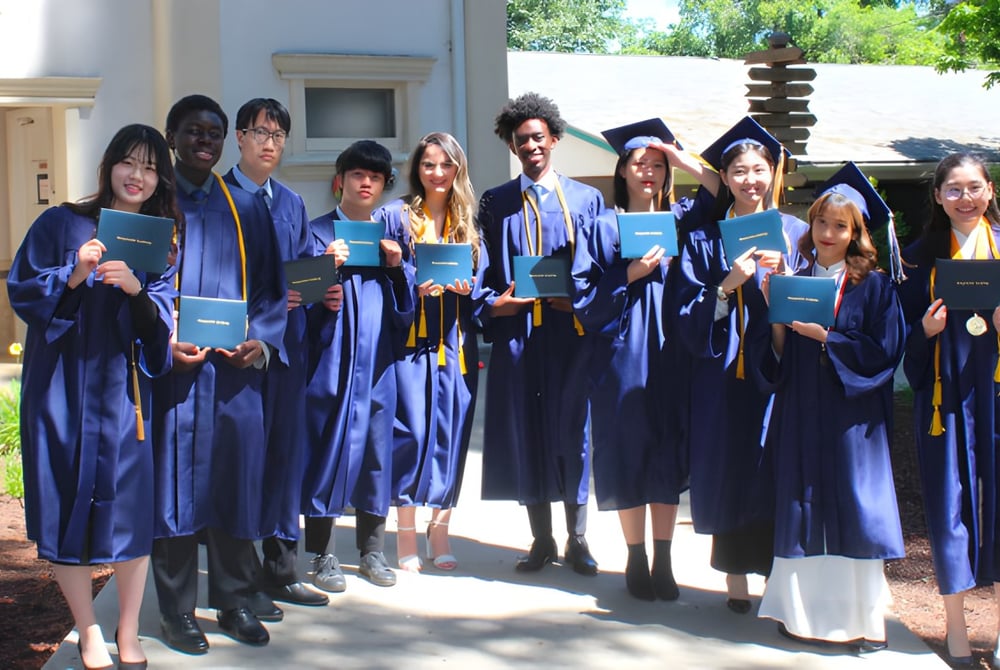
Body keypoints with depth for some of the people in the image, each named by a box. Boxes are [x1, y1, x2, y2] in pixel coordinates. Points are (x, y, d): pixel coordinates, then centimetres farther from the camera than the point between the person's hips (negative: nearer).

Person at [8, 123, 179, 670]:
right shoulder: (62, 224, 2)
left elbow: (163, 314, 1)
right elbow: (21, 290, -2)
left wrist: (136, 288, -20)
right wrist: (74, 274, -19)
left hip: (125, 387, 2)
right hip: (64, 384, -2)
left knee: (131, 502, -1)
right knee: (70, 503, 1)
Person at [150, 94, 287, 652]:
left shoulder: (248, 208, 13)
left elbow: (272, 288, 12)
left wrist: (262, 342, -6)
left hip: (237, 369, 2)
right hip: (173, 366, -2)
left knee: (236, 477, 5)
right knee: (176, 482, 0)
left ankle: (236, 601, 17)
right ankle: (178, 611, 11)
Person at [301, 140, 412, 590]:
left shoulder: (388, 235, 16)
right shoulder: (318, 232, 3)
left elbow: (405, 308, 13)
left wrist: (397, 266, -4)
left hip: (377, 363, 4)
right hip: (332, 362, -4)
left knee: (377, 453, 7)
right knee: (329, 451, -3)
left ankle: (372, 552, 18)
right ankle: (323, 556, 7)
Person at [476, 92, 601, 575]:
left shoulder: (587, 200, 10)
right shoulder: (495, 204, 11)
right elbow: (482, 273, 8)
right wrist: (494, 301, -11)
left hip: (572, 332, 0)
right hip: (517, 334, 1)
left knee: (573, 429, 2)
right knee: (526, 431, 3)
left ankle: (577, 540, 15)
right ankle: (541, 540, 15)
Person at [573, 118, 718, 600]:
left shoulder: (680, 220, 10)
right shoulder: (602, 229, 4)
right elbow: (585, 298, -3)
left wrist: (683, 159, -3)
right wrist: (630, 275, -15)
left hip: (669, 356, 2)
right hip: (622, 356, -2)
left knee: (668, 455, 4)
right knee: (629, 454, 2)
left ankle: (663, 561, 13)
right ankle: (636, 560, 14)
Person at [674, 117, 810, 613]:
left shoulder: (797, 234, 8)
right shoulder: (703, 240, 6)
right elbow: (689, 317, -1)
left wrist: (782, 275, -13)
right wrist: (728, 285, -17)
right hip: (724, 376, 0)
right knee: (730, 471, 1)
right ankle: (735, 578, 12)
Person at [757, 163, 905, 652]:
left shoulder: (874, 287, 0)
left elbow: (884, 353, -9)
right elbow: (779, 360, 6)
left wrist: (825, 337, -15)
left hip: (852, 418, -3)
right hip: (801, 417, 3)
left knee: (856, 514, -1)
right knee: (802, 514, 5)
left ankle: (863, 618, 8)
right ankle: (806, 610, 14)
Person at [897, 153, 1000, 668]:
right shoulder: (922, 255, 7)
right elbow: (907, 333, 8)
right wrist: (926, 330, -12)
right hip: (946, 392, 0)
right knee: (950, 500, 1)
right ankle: (955, 628, 13)